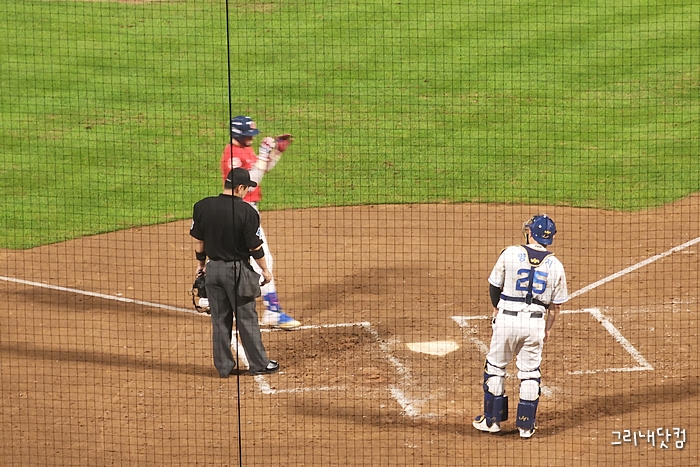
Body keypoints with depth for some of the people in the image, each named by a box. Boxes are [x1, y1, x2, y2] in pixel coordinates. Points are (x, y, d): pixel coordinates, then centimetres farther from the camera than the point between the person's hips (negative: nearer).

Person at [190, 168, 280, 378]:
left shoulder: (202, 207, -4)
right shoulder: (246, 211, -16)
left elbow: (198, 240, 4)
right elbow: (255, 246, -12)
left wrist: (201, 264, 18)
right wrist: (265, 270, 1)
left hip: (213, 268, 4)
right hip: (238, 270, -4)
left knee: (219, 319, 12)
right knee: (246, 319, 7)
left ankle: (224, 366, 17)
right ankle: (258, 364, 15)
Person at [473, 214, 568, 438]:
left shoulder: (510, 254, -8)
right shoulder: (555, 265, -1)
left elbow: (494, 285, 3)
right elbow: (556, 304, 4)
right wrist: (547, 328, 19)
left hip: (507, 318, -2)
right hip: (535, 322, 2)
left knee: (495, 367, 14)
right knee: (530, 373, 12)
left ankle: (492, 419, 19)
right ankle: (526, 425, 14)